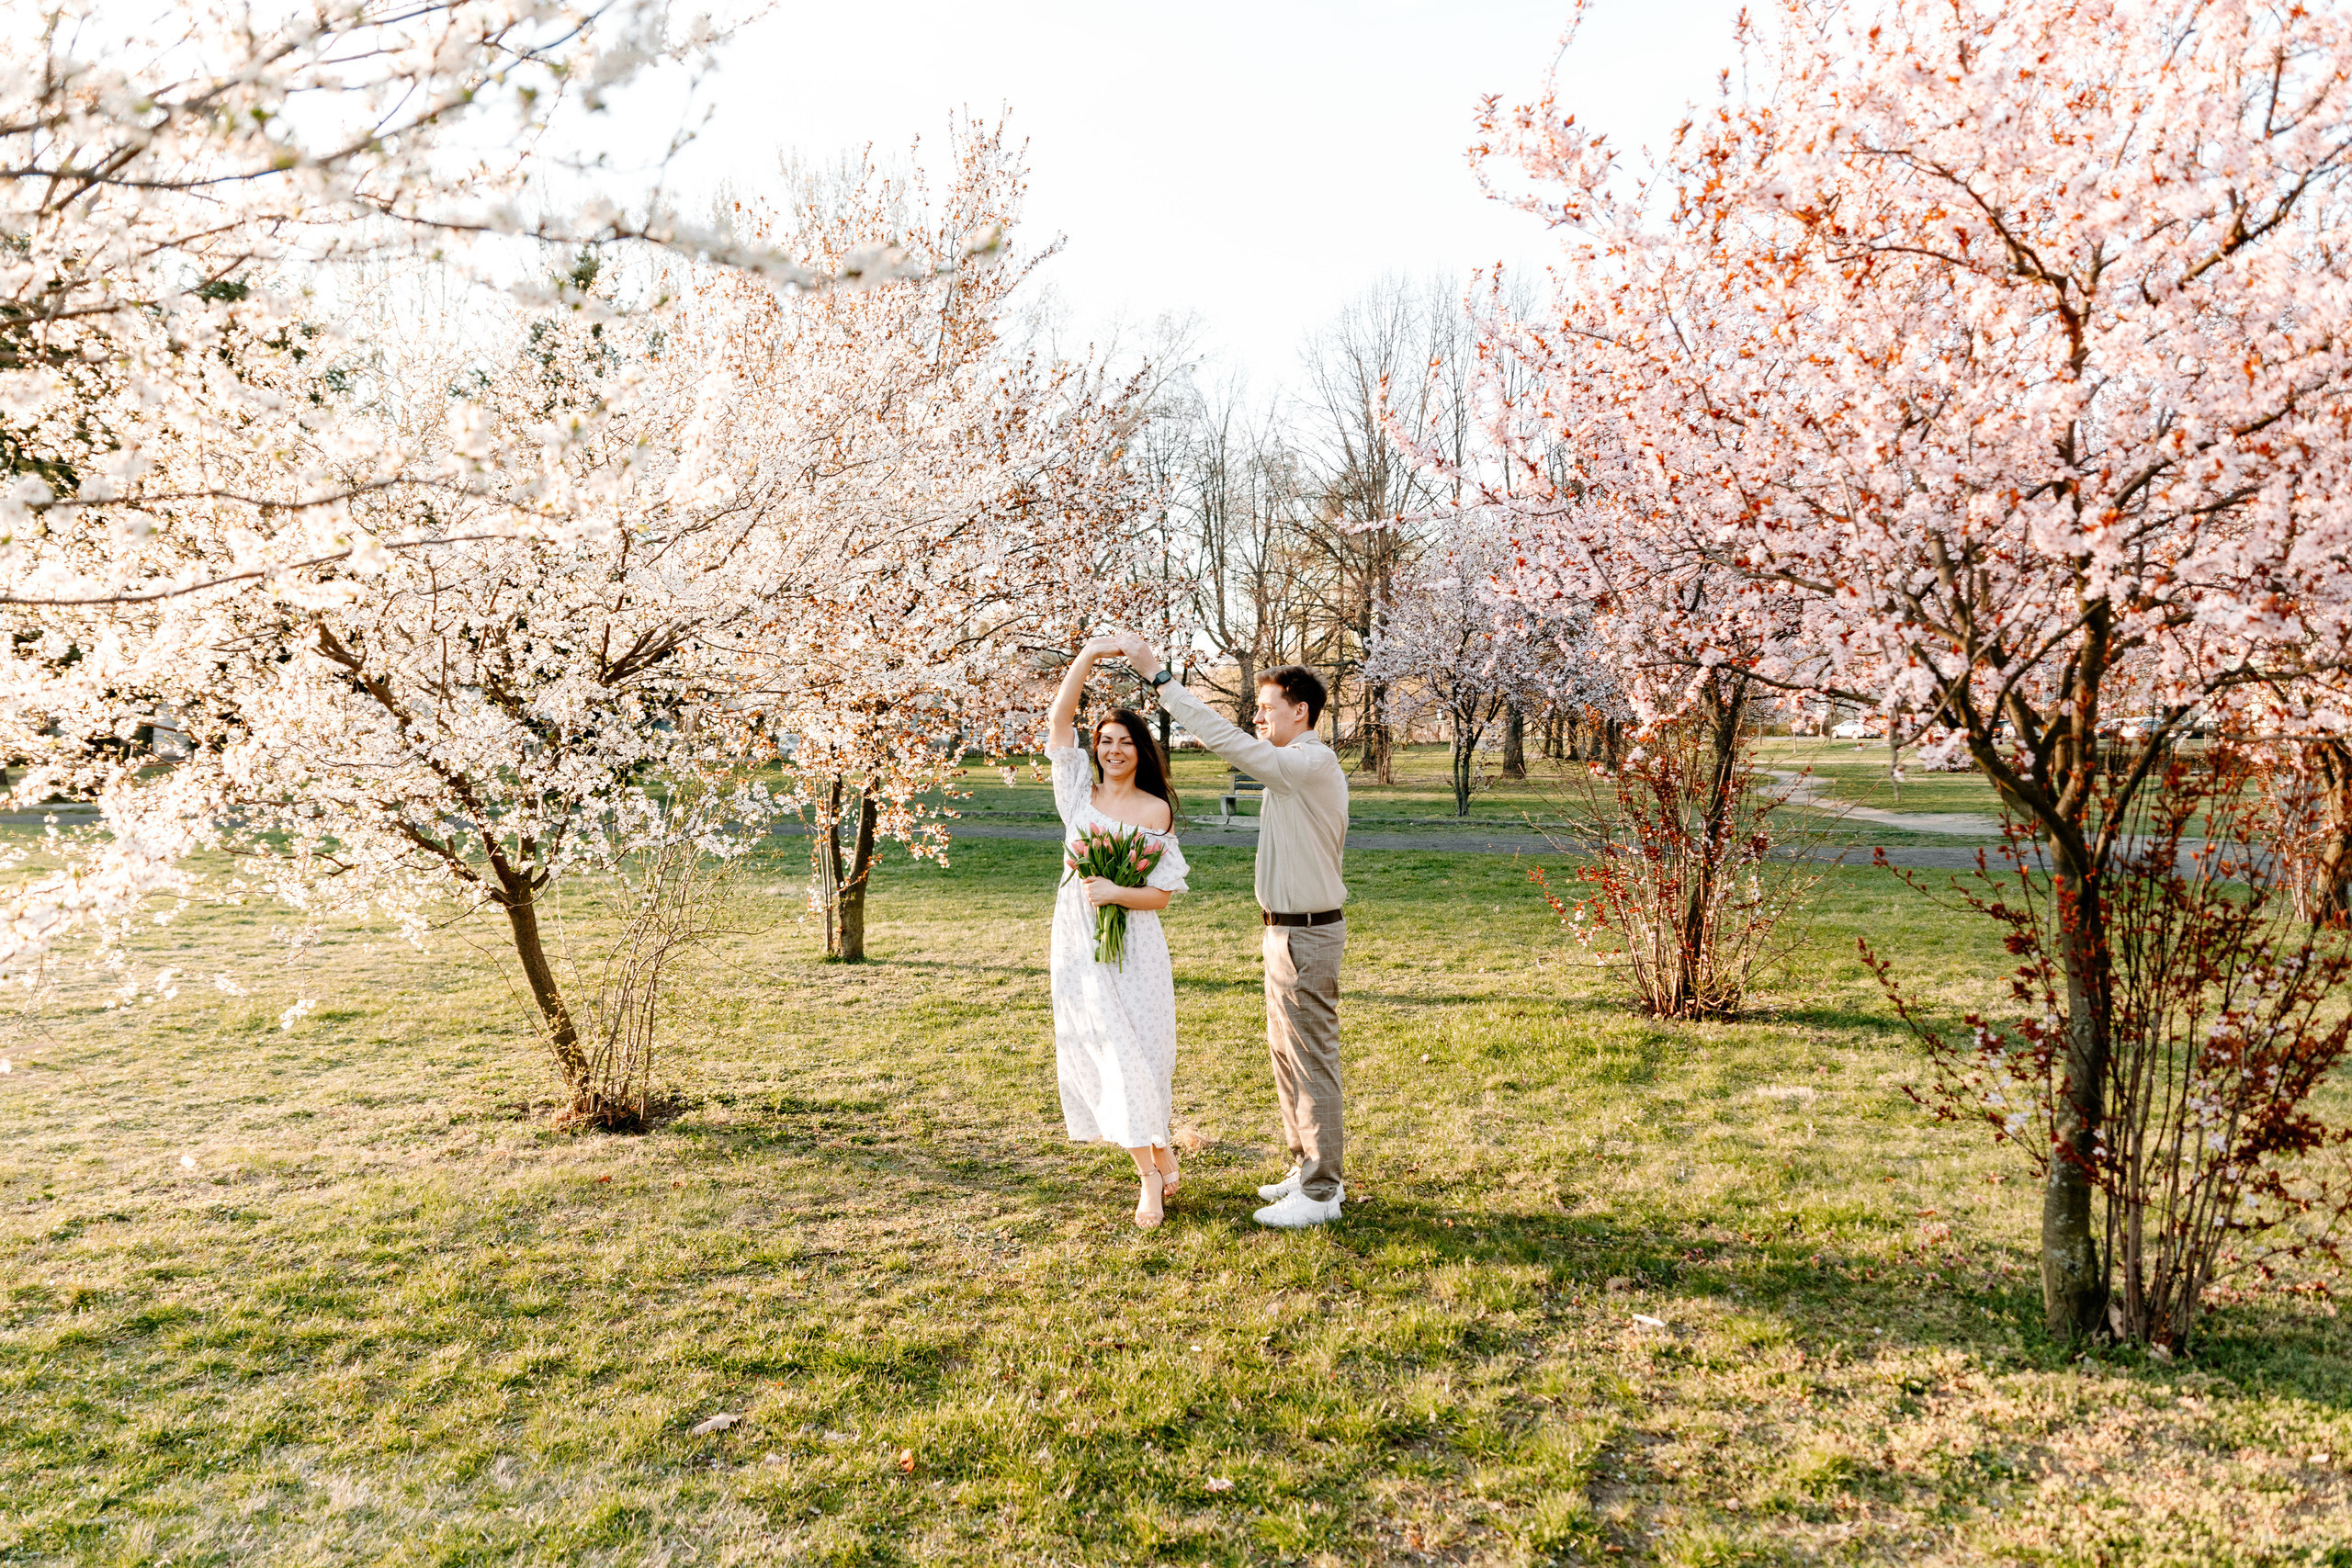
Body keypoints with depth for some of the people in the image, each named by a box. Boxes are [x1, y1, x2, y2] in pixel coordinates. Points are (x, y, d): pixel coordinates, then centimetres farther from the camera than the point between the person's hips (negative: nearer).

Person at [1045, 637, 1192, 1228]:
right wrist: (1089, 653, -11)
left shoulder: (1157, 810, 0)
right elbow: (1059, 718, -4)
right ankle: (1159, 1158, 20)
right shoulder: (1079, 792, 7)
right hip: (1078, 940, 3)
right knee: (1099, 1049, 5)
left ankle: (1152, 1172, 14)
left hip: (1132, 944, -3)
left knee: (1132, 1051, -2)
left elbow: (1162, 894, -1)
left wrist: (1114, 891, -18)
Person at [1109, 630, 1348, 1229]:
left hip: (1305, 934, -11)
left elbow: (1226, 739, -27)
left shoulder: (1310, 764, -19)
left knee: (1310, 1059, -2)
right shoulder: (1307, 766, 13)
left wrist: (1158, 674, -25)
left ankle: (1320, 1193, 9)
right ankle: (1309, 1170, 30)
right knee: (1285, 1052, 18)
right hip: (1292, 930, 11)